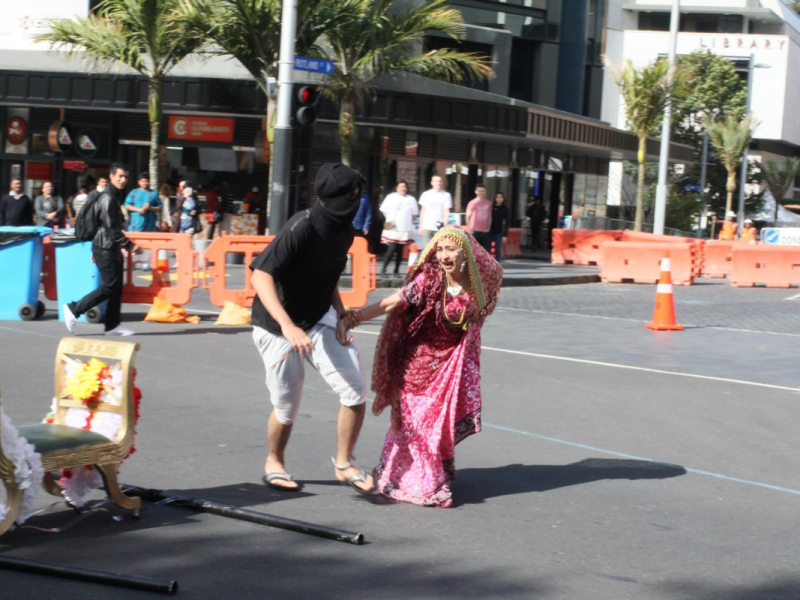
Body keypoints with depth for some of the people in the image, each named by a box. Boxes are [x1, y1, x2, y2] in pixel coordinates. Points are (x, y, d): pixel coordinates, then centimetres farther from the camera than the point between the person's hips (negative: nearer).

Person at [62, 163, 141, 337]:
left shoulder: (114, 197, 17)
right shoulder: (107, 198, -14)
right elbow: (111, 228, -20)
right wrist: (129, 245, -19)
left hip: (111, 249, 10)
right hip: (106, 249, -10)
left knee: (116, 288, 8)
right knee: (109, 287, -10)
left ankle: (112, 325, 10)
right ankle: (73, 309, -4)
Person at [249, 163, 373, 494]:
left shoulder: (343, 231, -3)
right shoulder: (301, 228, -26)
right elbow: (260, 275, -33)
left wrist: (340, 315, -3)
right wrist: (288, 326, -44)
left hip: (320, 321, 6)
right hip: (278, 328, -6)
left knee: (356, 390, -7)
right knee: (287, 407, 4)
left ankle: (344, 464, 12)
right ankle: (274, 464, 33)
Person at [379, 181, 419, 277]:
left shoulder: (411, 199, 10)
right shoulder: (391, 197, 4)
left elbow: (414, 213, 15)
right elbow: (384, 210, 6)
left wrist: (409, 222, 4)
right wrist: (389, 220, -1)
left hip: (405, 229, 3)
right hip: (392, 228, -3)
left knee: (400, 250, 4)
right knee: (392, 248, -13)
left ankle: (396, 271, 12)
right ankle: (383, 269, -6)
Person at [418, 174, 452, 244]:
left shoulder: (446, 195, 1)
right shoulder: (426, 194, 8)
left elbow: (446, 212, -1)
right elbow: (423, 210, 12)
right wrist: (421, 226, 9)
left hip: (440, 227, -2)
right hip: (427, 226, 2)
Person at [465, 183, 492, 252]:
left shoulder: (488, 203, 7)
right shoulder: (473, 203, -4)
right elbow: (468, 216, -3)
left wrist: (488, 227, 5)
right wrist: (470, 228, -8)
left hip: (485, 231, 4)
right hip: (475, 231, -4)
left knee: (487, 250, 1)